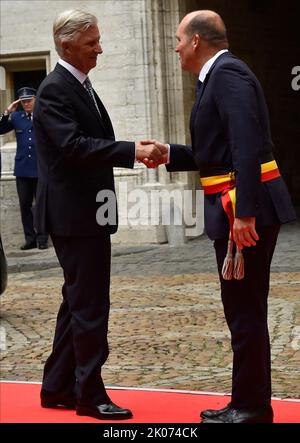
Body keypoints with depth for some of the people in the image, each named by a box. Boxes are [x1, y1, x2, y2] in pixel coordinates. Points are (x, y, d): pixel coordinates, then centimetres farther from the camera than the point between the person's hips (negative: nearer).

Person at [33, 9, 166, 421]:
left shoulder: (82, 87, 15)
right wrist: (132, 150, -28)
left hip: (88, 212, 10)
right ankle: (90, 395, 3)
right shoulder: (55, 90, -15)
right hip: (73, 213, -10)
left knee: (78, 302, 15)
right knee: (90, 305, -5)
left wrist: (137, 152, 2)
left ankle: (58, 388, 23)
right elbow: (73, 146, -25)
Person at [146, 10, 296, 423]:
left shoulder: (228, 75, -13)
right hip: (238, 207, 10)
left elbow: (247, 146, -24)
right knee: (244, 308, 14)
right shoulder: (218, 77, 18)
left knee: (245, 308, -4)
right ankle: (249, 402, 22)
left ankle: (251, 408, 4)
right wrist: (169, 155, 16)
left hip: (247, 207, -10)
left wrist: (245, 212, -28)